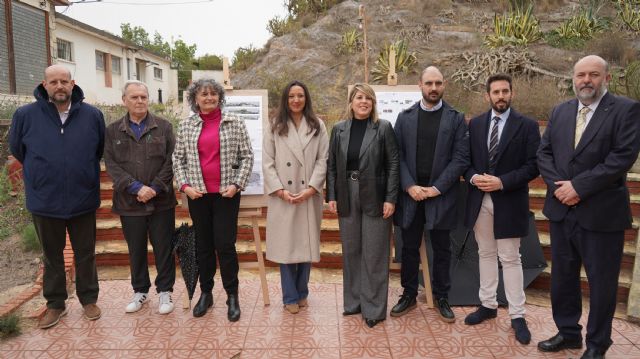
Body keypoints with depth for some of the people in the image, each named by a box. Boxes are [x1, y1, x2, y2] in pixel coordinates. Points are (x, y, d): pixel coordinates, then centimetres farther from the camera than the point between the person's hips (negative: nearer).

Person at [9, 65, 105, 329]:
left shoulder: (92, 115, -6)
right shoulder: (25, 115, -7)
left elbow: (101, 149, 9)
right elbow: (16, 148, 10)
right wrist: (40, 172, 14)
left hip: (83, 200, 0)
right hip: (44, 201, 0)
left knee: (85, 254, 12)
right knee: (52, 256, 15)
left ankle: (89, 299, 29)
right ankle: (55, 304, 31)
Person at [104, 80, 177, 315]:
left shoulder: (164, 126, 2)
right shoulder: (113, 131, 6)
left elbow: (171, 161, -3)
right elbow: (111, 165, -2)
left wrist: (155, 188, -13)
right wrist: (137, 188, -15)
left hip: (161, 201, -1)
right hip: (129, 203, 2)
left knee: (163, 248, 6)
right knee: (136, 250, 13)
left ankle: (165, 291, 21)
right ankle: (140, 291, 30)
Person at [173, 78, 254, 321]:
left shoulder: (234, 123, 1)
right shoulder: (186, 126, 6)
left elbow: (247, 157, 1)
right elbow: (178, 158, 9)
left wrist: (236, 184, -9)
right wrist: (184, 185, -2)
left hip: (226, 194, -2)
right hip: (197, 194, 2)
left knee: (225, 244, -2)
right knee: (203, 245, 11)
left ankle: (232, 296, 14)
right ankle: (205, 293, 26)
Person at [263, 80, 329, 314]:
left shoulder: (317, 126, 8)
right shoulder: (274, 127, 6)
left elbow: (323, 159, 1)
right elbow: (267, 162, 1)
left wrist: (312, 188, -11)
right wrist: (280, 190, -10)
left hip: (309, 196, 1)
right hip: (282, 197, -1)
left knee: (306, 243, 6)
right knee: (286, 245, 1)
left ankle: (302, 292, 23)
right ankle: (290, 297, 13)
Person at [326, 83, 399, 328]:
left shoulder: (383, 128, -1)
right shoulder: (339, 129, 7)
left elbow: (393, 165, -4)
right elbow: (331, 165, 7)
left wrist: (390, 199, -10)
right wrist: (331, 196, 0)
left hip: (375, 198, -3)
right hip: (347, 198, 3)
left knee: (374, 254, 3)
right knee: (351, 251, 11)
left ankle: (373, 307, 15)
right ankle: (353, 301, 26)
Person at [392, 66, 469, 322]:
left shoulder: (456, 118, 2)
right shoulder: (405, 117, 6)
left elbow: (461, 158, -4)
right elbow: (398, 155, 1)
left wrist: (437, 188, -12)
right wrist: (409, 186, -10)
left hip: (441, 194, -1)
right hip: (410, 193, 1)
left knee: (441, 249, 10)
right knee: (409, 248, 10)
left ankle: (441, 297, 26)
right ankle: (409, 295, 25)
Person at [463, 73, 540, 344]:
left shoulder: (527, 125, -4)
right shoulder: (475, 124, 7)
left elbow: (533, 166, -8)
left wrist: (503, 182, -19)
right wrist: (473, 177, -12)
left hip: (509, 201, -4)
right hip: (480, 199, 4)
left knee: (510, 259, 2)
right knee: (485, 254, 13)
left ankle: (517, 315, 14)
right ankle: (488, 305, 27)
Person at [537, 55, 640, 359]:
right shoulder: (560, 111, 10)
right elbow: (544, 152, 6)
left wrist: (578, 186, -18)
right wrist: (558, 185, -10)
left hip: (601, 214, -5)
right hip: (561, 209, 5)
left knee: (601, 282, 9)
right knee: (562, 276, 15)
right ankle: (568, 332, 33)